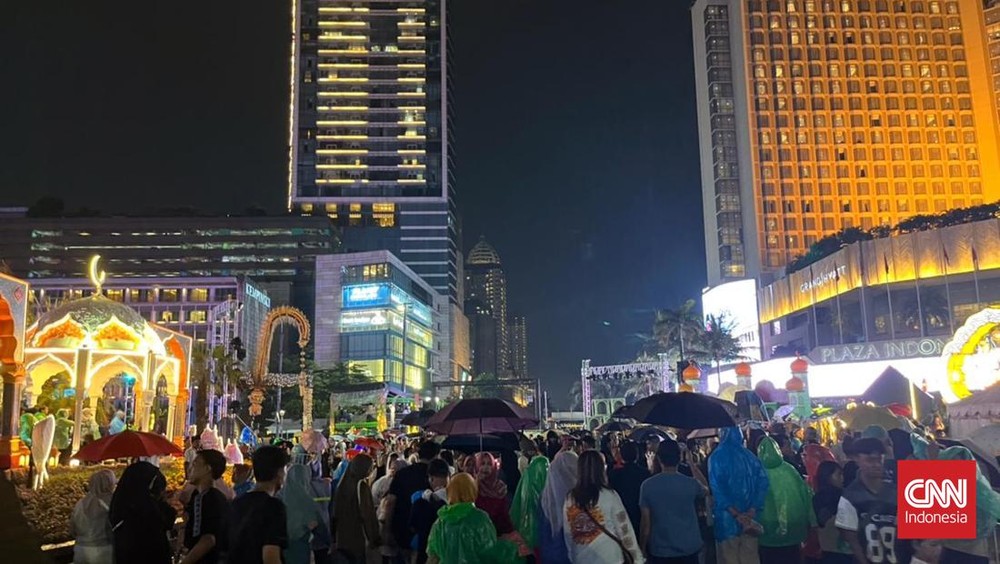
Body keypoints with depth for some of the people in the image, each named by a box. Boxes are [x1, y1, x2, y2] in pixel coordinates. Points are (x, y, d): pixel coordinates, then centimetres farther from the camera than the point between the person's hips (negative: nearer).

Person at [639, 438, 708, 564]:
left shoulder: (647, 485, -11)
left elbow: (646, 522, -7)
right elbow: (706, 490, 16)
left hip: (660, 552, -1)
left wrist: (643, 549, 6)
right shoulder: (691, 484, -9)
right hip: (688, 550, 1)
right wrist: (691, 463, 16)